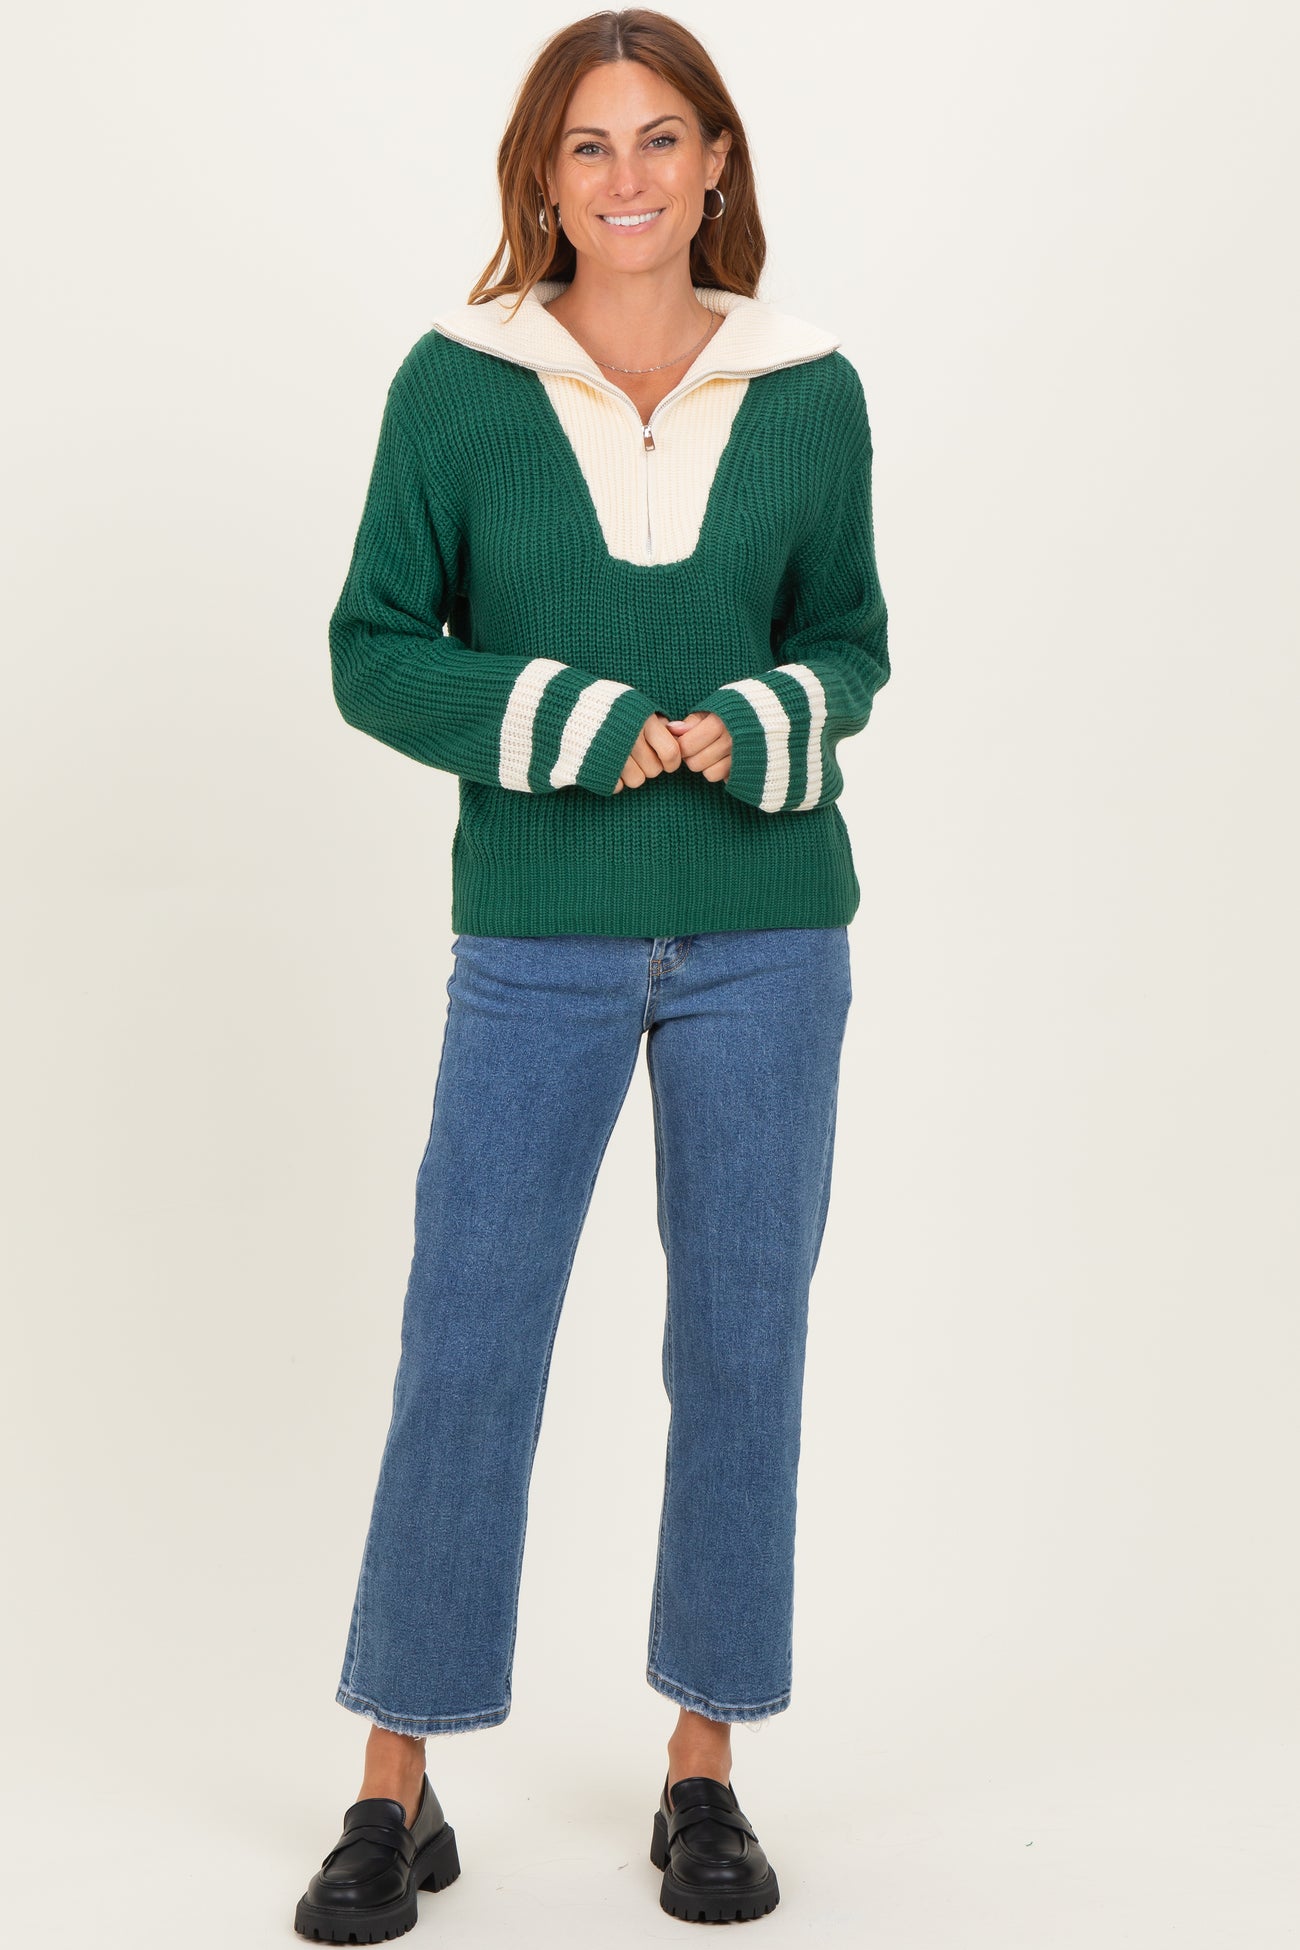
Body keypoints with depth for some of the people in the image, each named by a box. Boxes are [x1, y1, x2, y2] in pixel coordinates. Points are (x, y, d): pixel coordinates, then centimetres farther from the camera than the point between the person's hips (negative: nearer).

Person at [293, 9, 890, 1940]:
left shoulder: (810, 390, 3)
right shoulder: (457, 381, -1)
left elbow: (852, 641, 11)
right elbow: (373, 649, 0)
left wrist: (751, 728, -10)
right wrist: (571, 726, -13)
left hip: (765, 935, 2)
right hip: (536, 934, -1)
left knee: (742, 1341, 8)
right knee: (464, 1345, 0)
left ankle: (706, 1771, 23)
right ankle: (398, 1791, 14)